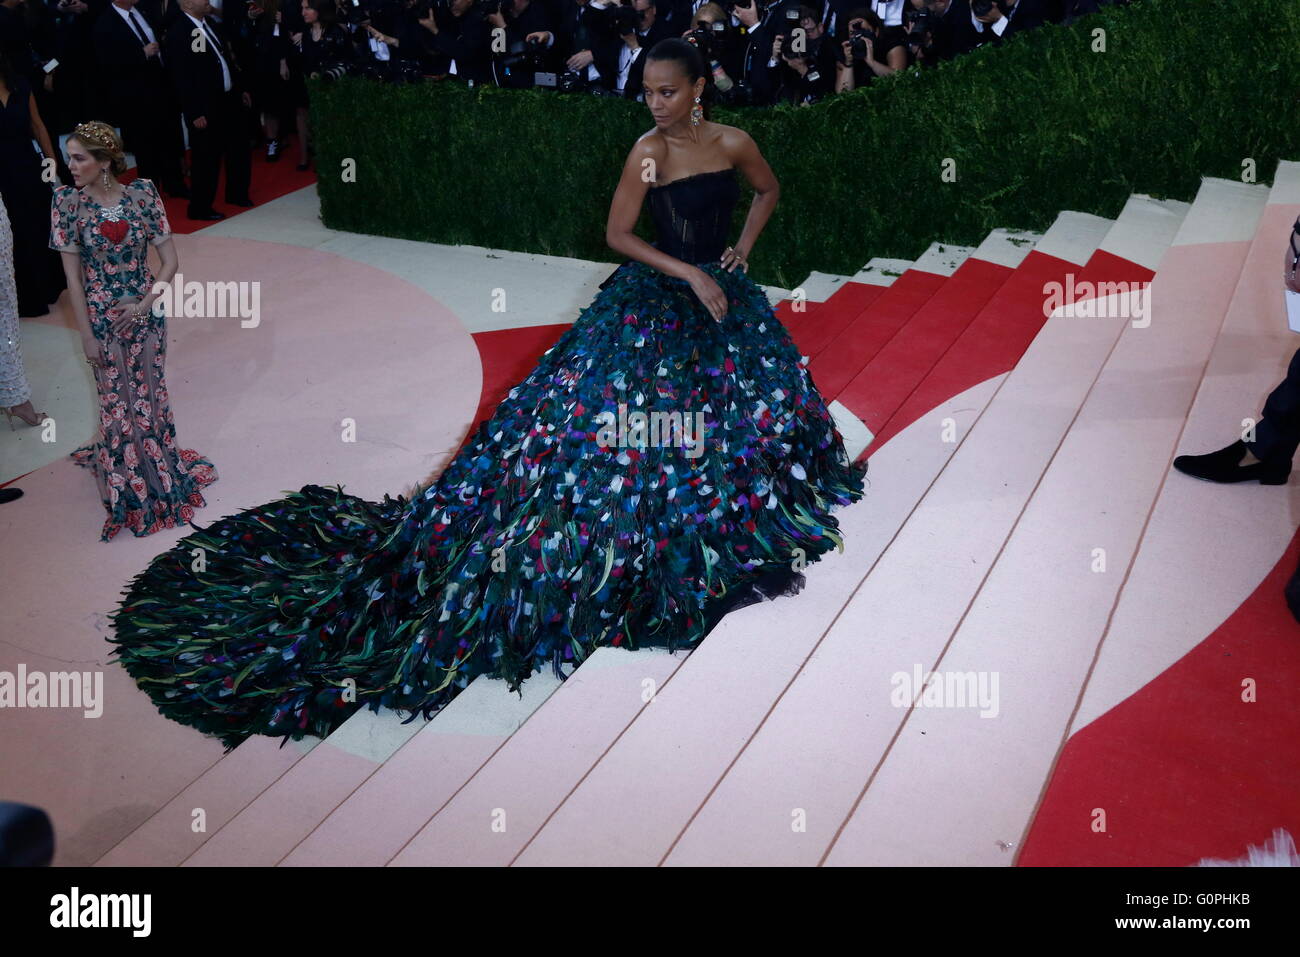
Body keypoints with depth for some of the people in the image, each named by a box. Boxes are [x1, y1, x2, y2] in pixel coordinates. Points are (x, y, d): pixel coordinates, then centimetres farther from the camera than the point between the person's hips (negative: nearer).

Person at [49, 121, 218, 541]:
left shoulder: (142, 193, -9)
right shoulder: (67, 202, -10)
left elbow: (169, 259, -4)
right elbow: (73, 275, -8)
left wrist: (144, 304, -13)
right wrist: (87, 335, -9)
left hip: (145, 313, 1)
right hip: (102, 318, -1)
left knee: (150, 396, 12)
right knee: (117, 403, 9)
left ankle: (161, 467, 33)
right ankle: (130, 489, 26)